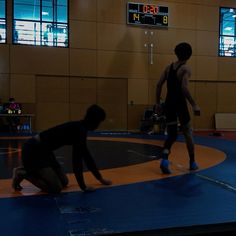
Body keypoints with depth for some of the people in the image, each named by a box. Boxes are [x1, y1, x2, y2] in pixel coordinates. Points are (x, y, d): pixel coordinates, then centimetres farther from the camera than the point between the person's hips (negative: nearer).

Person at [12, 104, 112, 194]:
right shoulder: (79, 130, -19)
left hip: (42, 151, 10)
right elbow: (77, 159, -23)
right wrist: (83, 186, -14)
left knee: (64, 182, 12)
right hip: (32, 151, -10)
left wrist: (100, 178, 23)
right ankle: (21, 173, 0)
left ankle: (28, 170, 19)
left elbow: (86, 156, 18)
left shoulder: (79, 128, 10)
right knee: (56, 188, -13)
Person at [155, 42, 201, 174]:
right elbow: (184, 88, -21)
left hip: (169, 104, 5)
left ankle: (164, 159, -12)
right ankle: (192, 163, 23)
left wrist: (158, 103, 11)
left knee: (172, 135, 11)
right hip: (180, 104, -5)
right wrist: (194, 105, -19)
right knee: (188, 133, 12)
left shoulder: (169, 67, 10)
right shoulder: (186, 68, -8)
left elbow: (159, 85, 6)